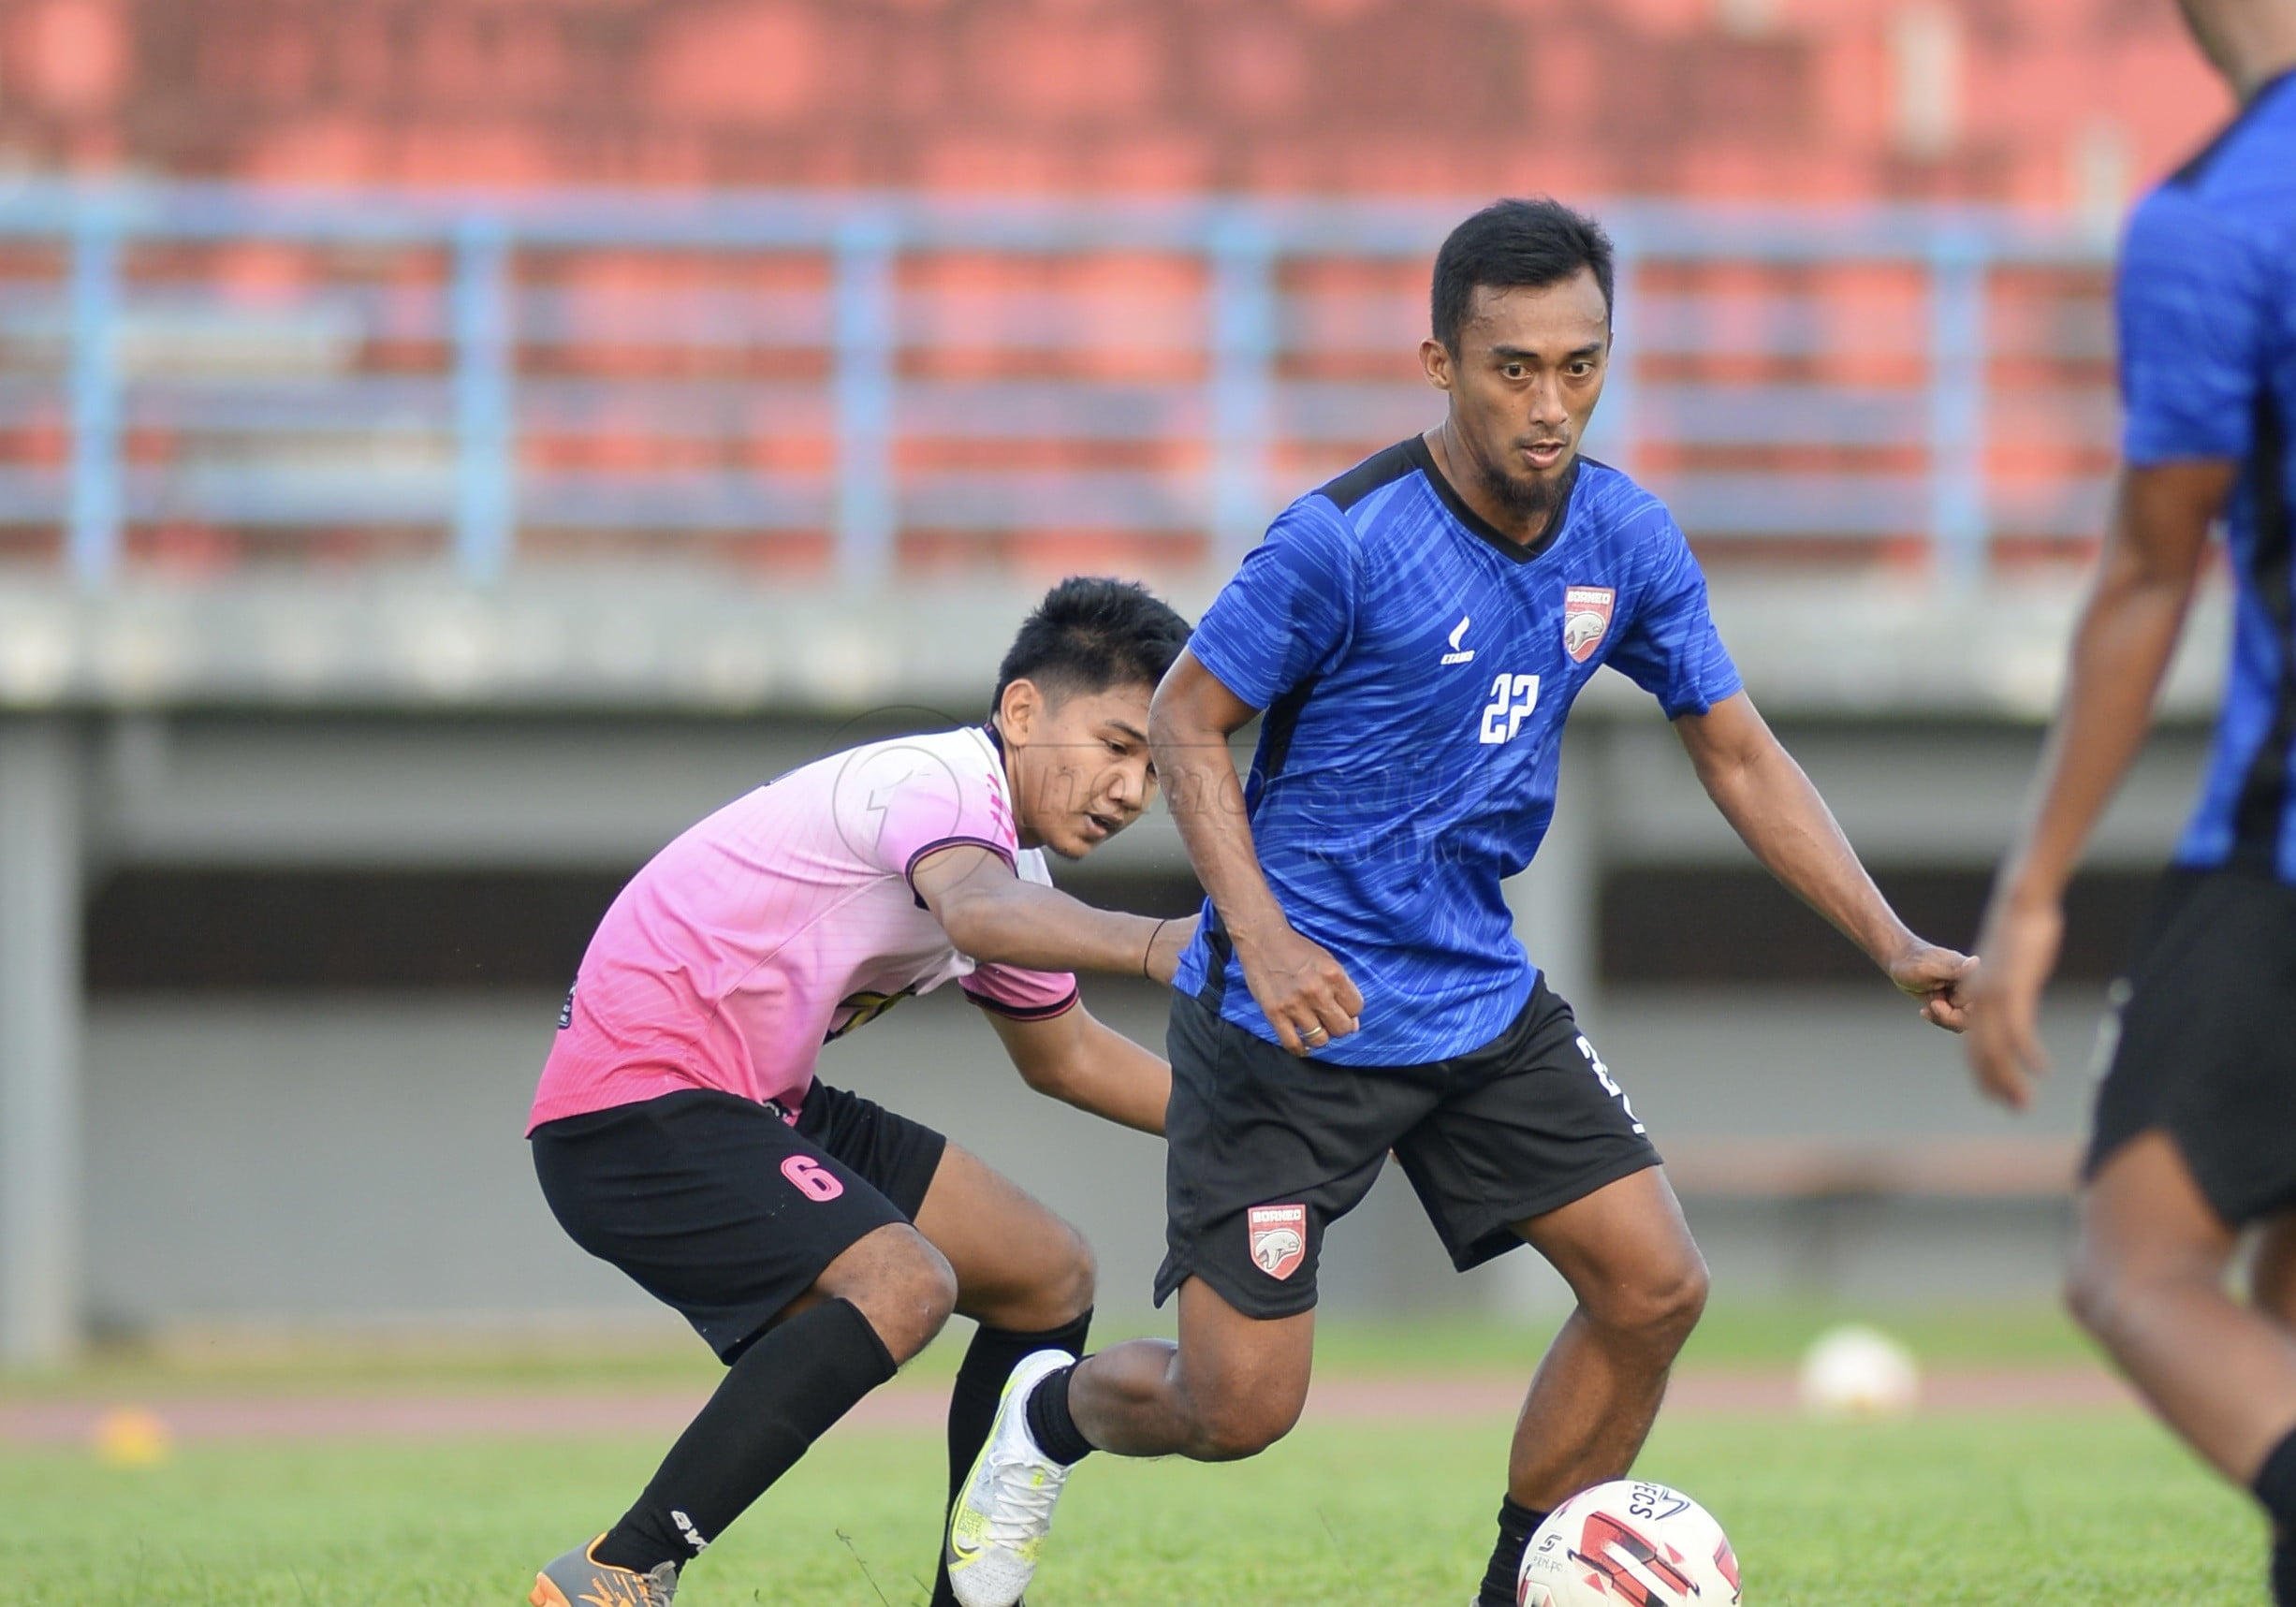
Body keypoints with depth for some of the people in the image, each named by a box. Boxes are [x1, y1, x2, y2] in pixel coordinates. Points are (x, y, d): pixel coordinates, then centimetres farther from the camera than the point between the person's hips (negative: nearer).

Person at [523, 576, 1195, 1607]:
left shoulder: (1007, 867, 13)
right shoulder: (936, 781, -19)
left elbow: (1065, 1057, 29)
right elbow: (978, 911, -44)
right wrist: (1148, 944, -61)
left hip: (757, 1112, 11)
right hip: (633, 1106, -11)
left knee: (1049, 1280, 12)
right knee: (903, 1283, -31)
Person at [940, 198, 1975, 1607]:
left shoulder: (1626, 540, -3)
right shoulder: (1347, 538, -20)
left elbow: (1740, 756, 7)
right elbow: (1186, 722, -11)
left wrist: (1892, 945, -3)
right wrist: (1263, 939, -24)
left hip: (1481, 999, 6)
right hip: (1295, 1013, -6)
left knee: (1656, 1288, -4)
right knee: (1239, 1406, -6)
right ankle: (1051, 1415, 29)